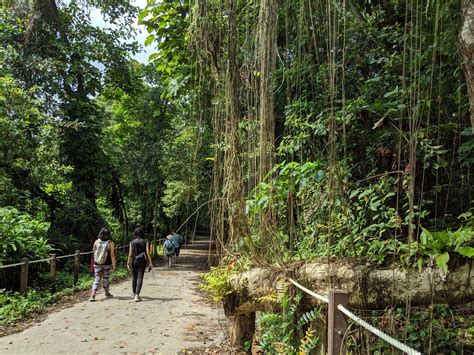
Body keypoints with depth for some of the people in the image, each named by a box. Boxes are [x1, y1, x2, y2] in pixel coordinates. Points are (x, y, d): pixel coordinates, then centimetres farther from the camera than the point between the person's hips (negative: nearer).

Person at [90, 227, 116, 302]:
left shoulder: (96, 241, -3)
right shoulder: (110, 243, -12)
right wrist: (114, 265, -6)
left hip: (97, 263, 2)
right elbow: (112, 255, -13)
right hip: (107, 264, -2)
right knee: (106, 278, 15)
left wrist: (94, 262, 19)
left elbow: (94, 252, 6)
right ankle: (107, 293, 33)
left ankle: (92, 295, -7)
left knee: (97, 279, 5)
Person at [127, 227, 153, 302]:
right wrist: (150, 263, -5)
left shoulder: (132, 242, 0)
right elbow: (148, 253, -7)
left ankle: (134, 294, 29)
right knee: (140, 278, -1)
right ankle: (137, 295, -12)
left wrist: (128, 263, 3)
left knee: (134, 277, 17)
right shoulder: (145, 242, -2)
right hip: (142, 261, -1)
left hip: (134, 261, 1)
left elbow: (130, 254, -3)